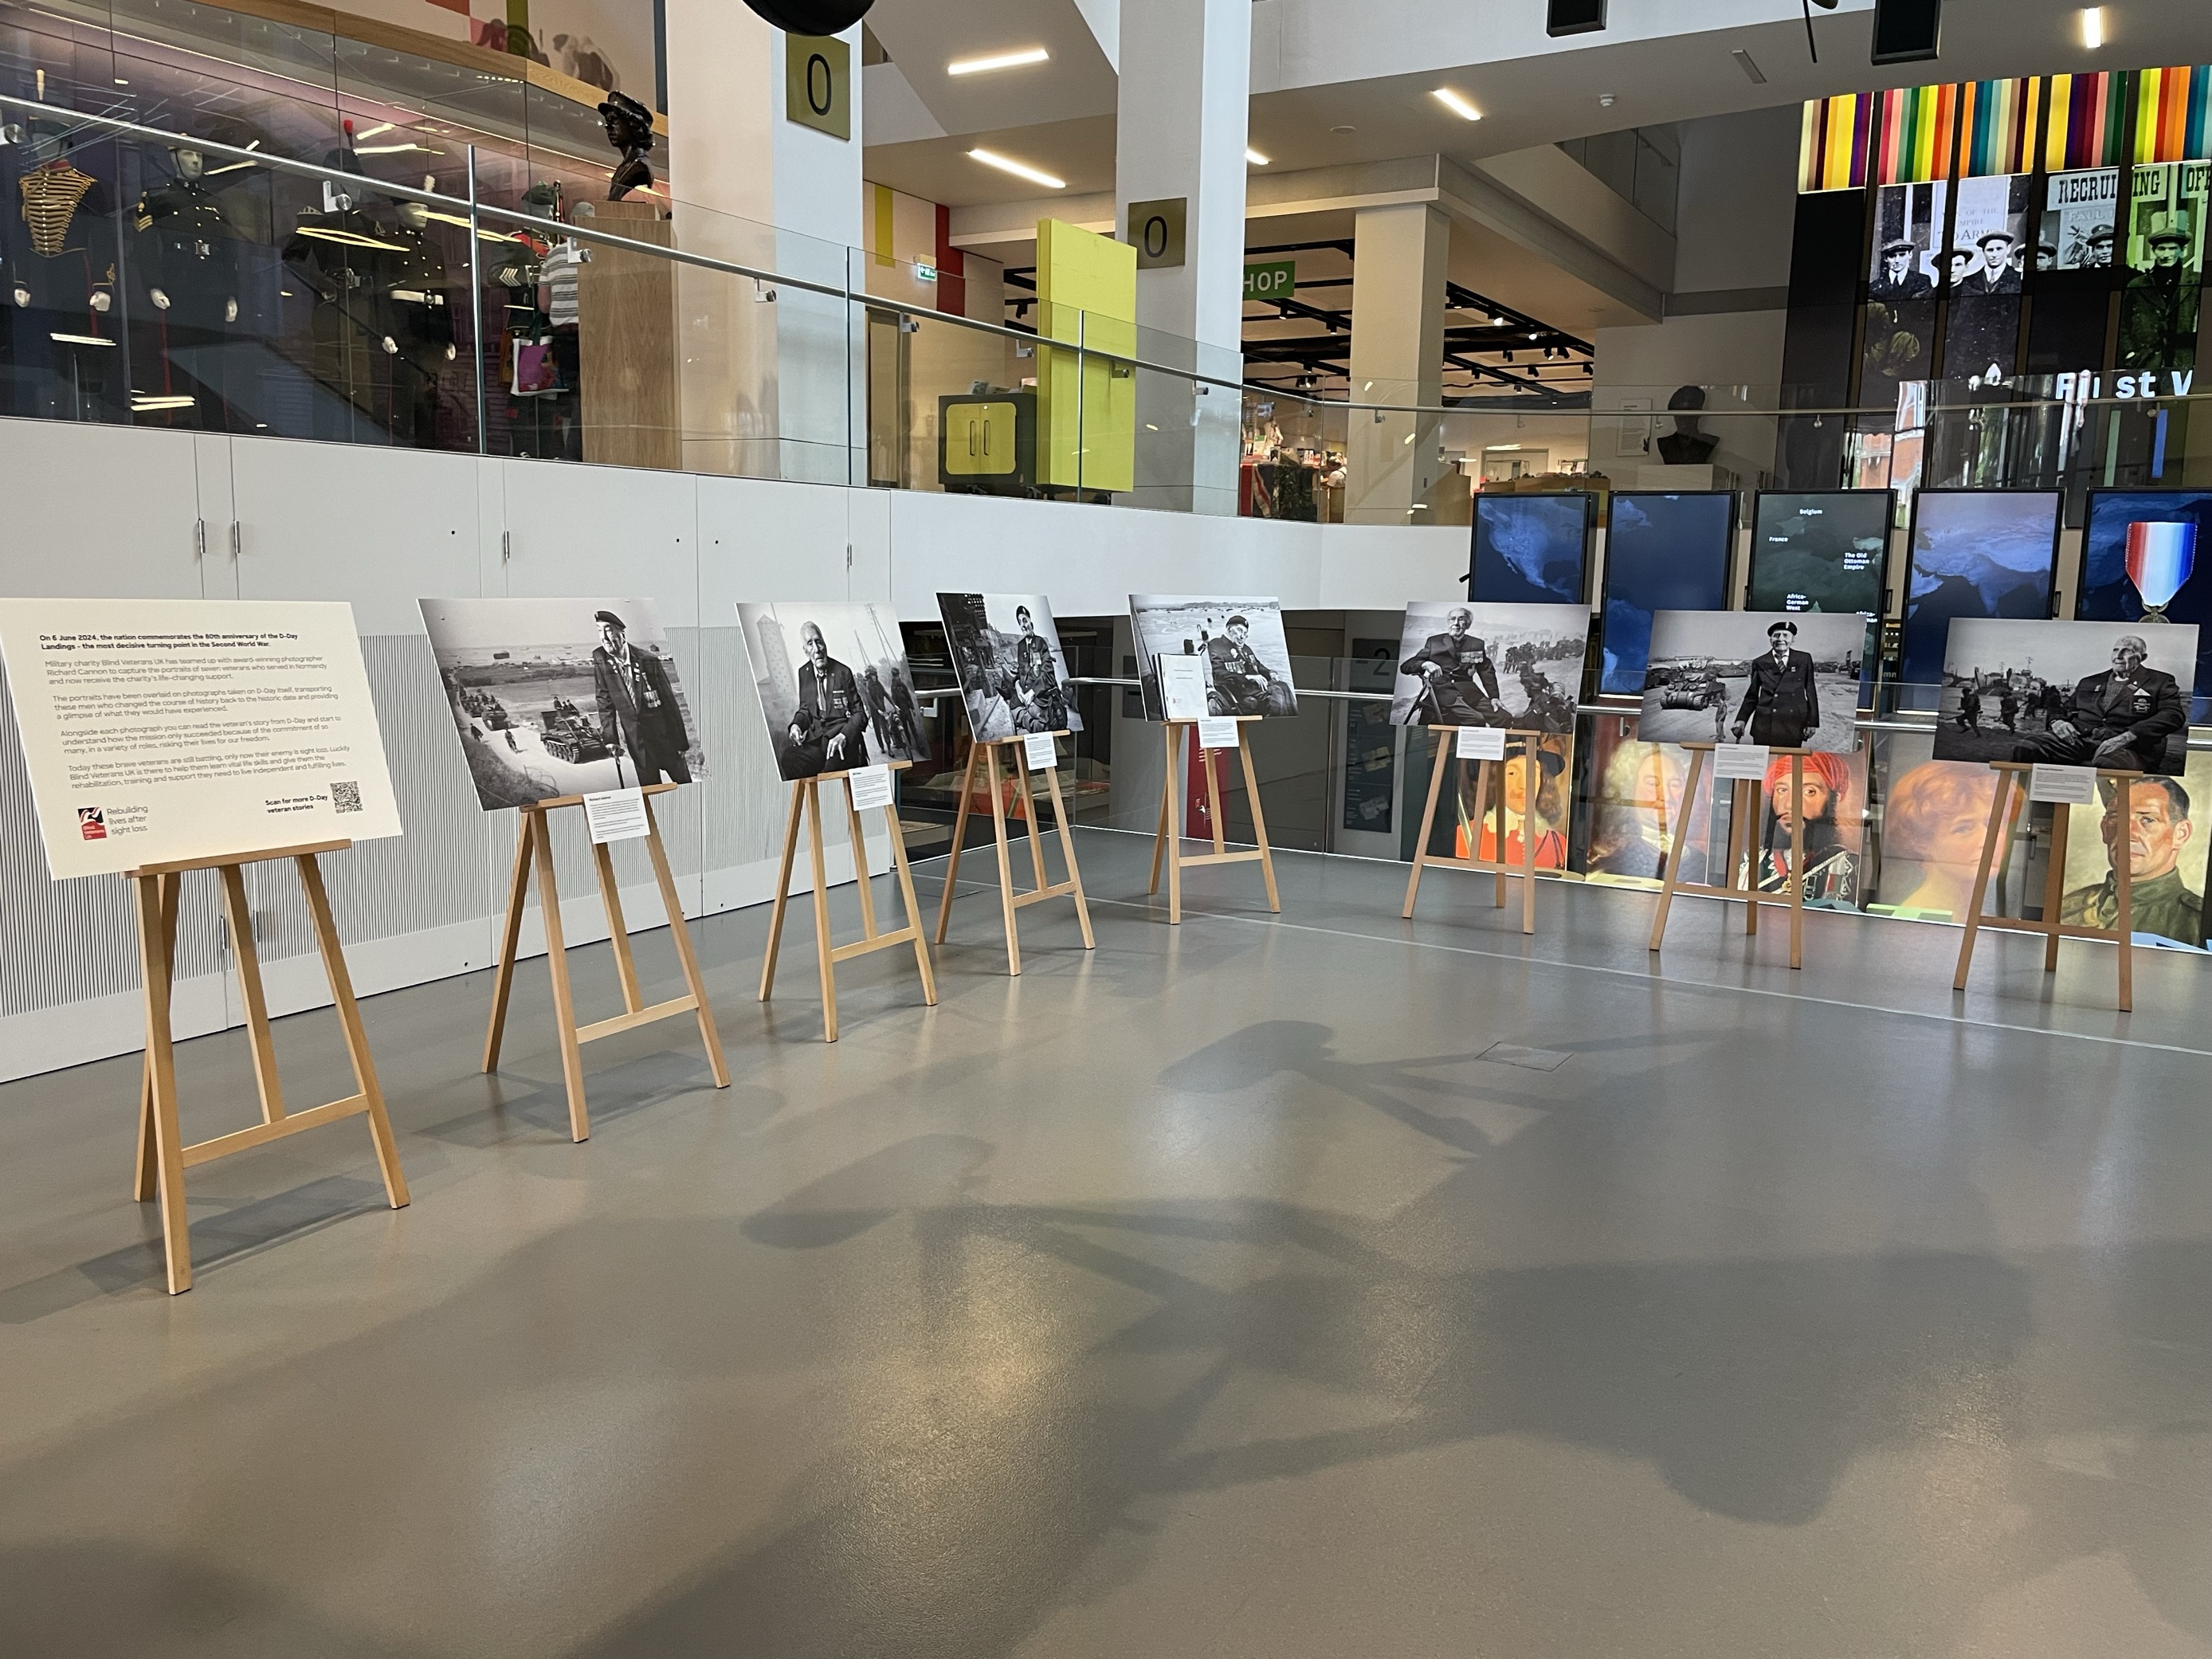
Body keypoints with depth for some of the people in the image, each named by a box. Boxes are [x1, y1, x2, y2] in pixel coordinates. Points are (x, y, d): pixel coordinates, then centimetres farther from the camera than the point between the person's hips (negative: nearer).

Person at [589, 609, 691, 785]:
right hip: (636, 740, 2)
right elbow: (605, 702, 2)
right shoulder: (600, 660, -4)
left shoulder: (649, 661, -12)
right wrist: (611, 739, -3)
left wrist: (681, 742, -6)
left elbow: (669, 701, -7)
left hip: (664, 735, -2)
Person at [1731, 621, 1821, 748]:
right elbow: (1752, 695, 12)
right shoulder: (1760, 663, 9)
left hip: (1793, 725, 0)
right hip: (1764, 725, 0)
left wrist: (1812, 722, 6)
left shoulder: (1804, 659, 9)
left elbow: (1811, 691, 10)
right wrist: (1741, 719, -2)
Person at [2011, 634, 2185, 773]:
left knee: (2105, 765, -44)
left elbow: (2174, 715, 1)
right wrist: (2058, 722, 0)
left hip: (2124, 746, -4)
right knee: (2026, 748, -28)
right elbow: (2065, 710, 29)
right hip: (2078, 739, 4)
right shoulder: (2090, 683, 30)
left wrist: (2128, 736, -16)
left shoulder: (2160, 682, 17)